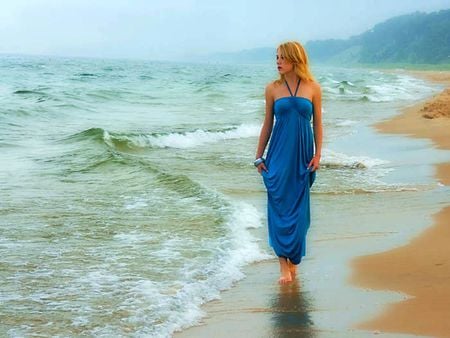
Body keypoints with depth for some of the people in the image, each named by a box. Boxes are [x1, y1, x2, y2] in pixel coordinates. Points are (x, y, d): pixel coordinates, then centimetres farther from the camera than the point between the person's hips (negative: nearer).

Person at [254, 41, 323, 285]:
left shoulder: (313, 88, 2)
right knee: (278, 206, -4)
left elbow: (317, 123, 5)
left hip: (302, 155, 0)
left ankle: (294, 258, 20)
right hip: (278, 153, 0)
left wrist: (317, 154, -2)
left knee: (298, 208, 5)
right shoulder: (273, 88, 3)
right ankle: (284, 264, -2)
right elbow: (267, 124, 7)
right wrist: (259, 156, 5)